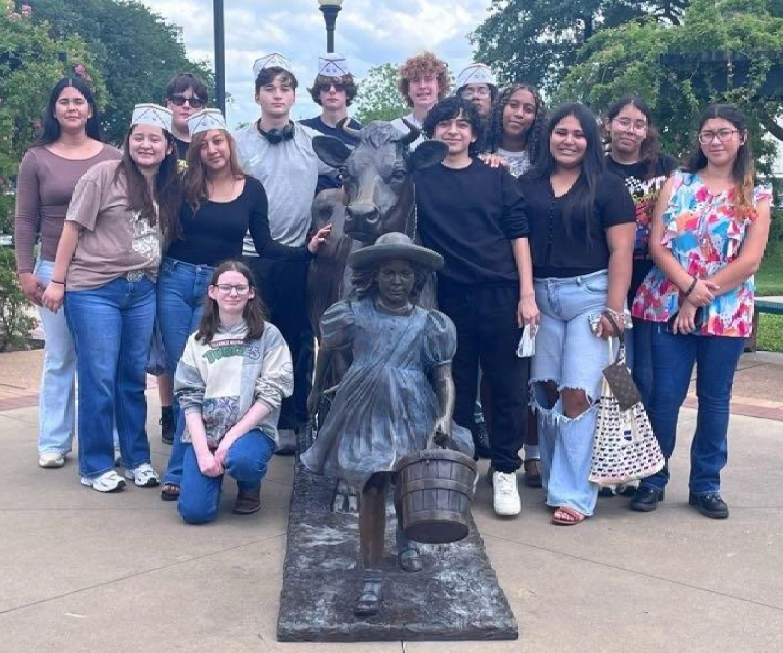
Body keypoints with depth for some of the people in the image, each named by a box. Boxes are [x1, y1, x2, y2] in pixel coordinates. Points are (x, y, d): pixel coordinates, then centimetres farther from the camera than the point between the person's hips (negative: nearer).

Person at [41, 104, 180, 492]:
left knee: (134, 378, 11)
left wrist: (153, 275, 5)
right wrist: (58, 281, -8)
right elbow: (73, 228, -7)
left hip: (142, 291, 5)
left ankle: (137, 459, 23)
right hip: (95, 290, -5)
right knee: (98, 379, 0)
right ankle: (96, 466, 12)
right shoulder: (104, 175, -8)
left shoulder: (169, 187, 8)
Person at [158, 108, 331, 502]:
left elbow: (265, 247, 4)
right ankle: (191, 448, 15)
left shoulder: (251, 190, 4)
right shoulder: (184, 185, 2)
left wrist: (308, 249, -4)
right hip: (175, 281, 1)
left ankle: (179, 470, 1)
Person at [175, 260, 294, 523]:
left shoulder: (268, 335, 1)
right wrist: (202, 450, -12)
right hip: (204, 433, 2)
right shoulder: (198, 340, 8)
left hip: (251, 430, -2)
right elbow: (189, 398, 2)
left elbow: (271, 395, -6)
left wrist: (232, 436, -15)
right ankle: (215, 472, 18)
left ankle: (250, 487, 1)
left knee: (240, 459, -37)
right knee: (195, 511, -17)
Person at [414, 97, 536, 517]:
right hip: (449, 297, 0)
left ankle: (505, 471, 14)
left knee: (508, 386, 2)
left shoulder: (496, 177, 7)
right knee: (456, 387, 8)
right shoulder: (418, 178, 6)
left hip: (500, 294, 0)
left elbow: (518, 234, 4)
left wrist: (527, 294, -3)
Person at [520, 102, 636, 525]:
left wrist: (614, 309, -10)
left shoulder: (607, 186, 2)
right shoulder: (528, 184, 9)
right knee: (545, 390, 5)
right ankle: (556, 477, 20)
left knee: (577, 394, -8)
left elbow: (621, 250, -3)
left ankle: (573, 494, -2)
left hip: (590, 296, -3)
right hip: (541, 297, 3)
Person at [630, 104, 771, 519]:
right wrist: (689, 286, -16)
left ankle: (706, 484, 20)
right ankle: (652, 478, 15)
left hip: (726, 314, 0)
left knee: (714, 399, 8)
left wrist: (699, 300, -12)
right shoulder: (677, 183, 6)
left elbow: (749, 261, -6)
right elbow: (657, 244, -2)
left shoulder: (756, 196, 4)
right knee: (664, 396, 1)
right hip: (669, 306, 0)